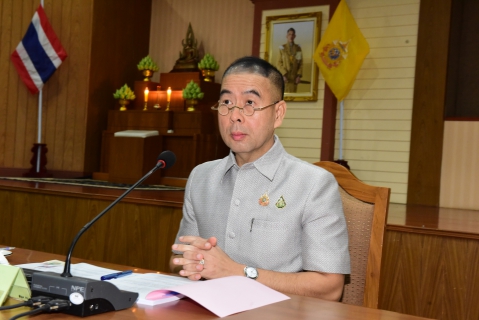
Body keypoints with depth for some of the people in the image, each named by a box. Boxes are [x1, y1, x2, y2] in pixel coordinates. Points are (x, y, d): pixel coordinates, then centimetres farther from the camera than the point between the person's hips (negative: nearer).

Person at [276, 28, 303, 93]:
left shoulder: (298, 48, 7)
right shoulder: (282, 48, 1)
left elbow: (300, 64, 8)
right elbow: (278, 64, -1)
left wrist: (299, 76, -4)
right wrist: (283, 75, -12)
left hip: (294, 78, 2)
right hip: (284, 77, -2)